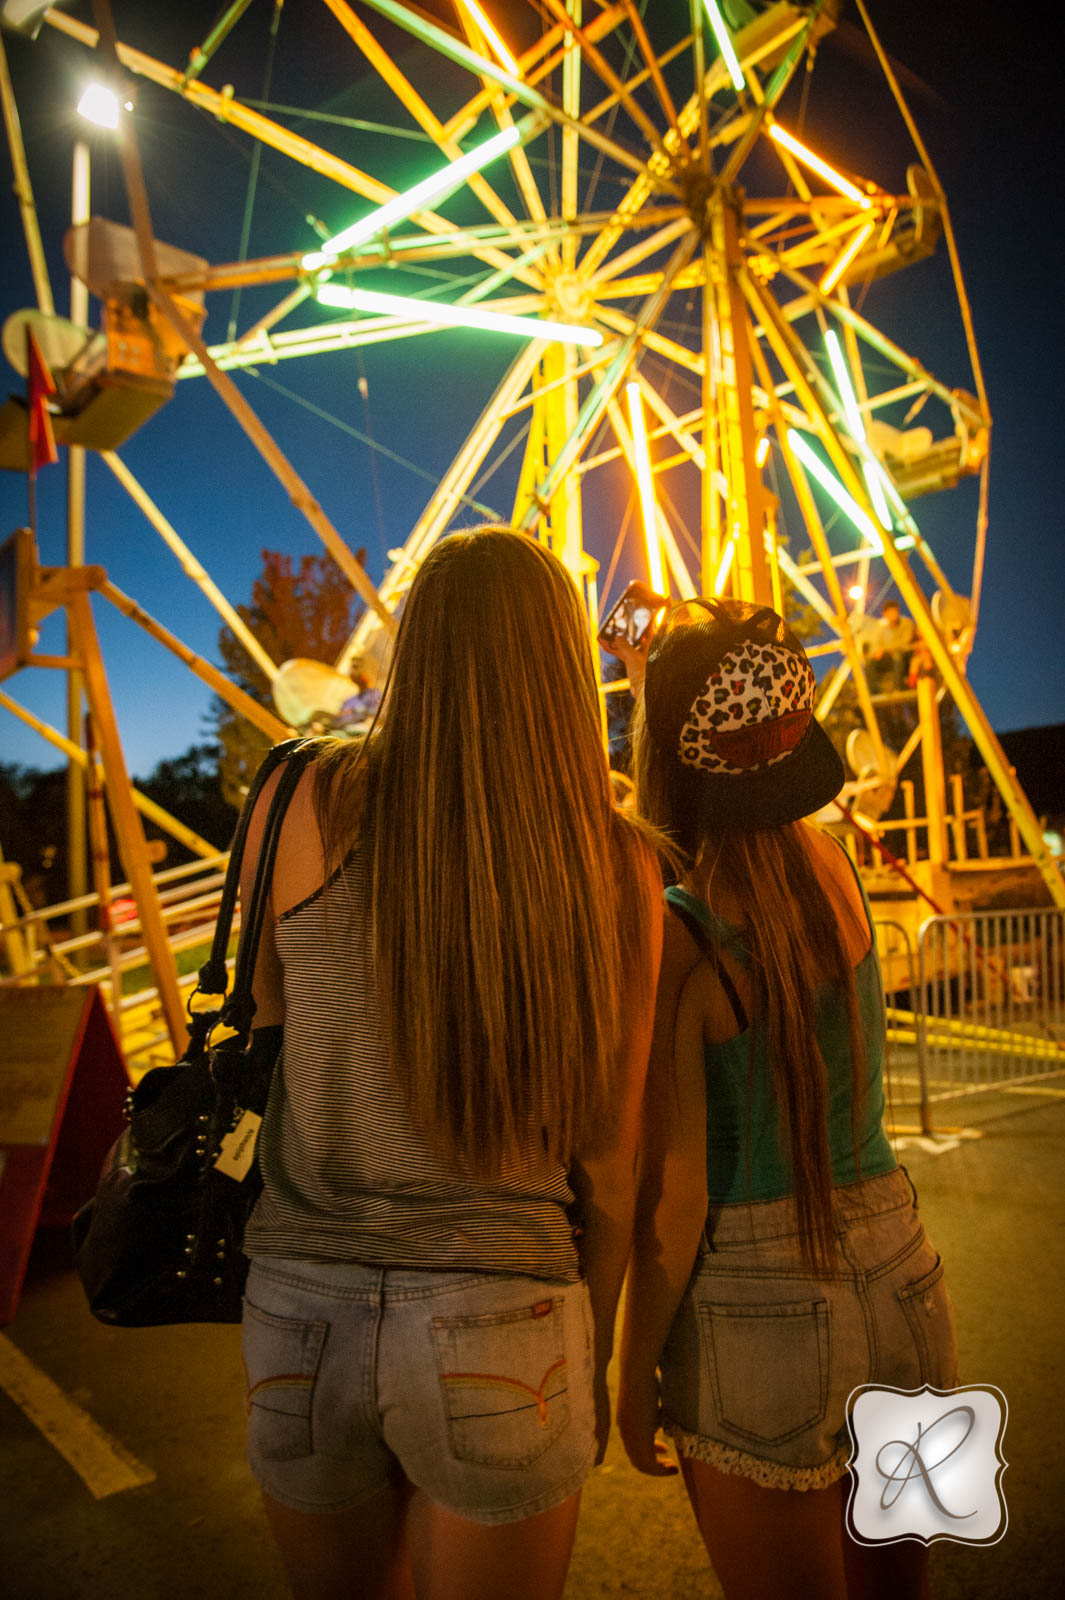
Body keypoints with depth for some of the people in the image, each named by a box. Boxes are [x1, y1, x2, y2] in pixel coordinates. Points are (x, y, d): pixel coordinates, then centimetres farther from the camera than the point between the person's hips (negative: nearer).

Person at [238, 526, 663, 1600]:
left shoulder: (309, 804, -10)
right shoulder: (618, 865, -8)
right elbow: (610, 1154, -1)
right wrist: (595, 1353, 13)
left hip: (302, 1309, 1)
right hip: (497, 1324, -1)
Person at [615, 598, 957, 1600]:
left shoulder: (671, 936, -23)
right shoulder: (831, 866, -6)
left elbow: (672, 1198, -18)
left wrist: (634, 1372, -1)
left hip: (760, 1319, -6)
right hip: (899, 1279, 6)